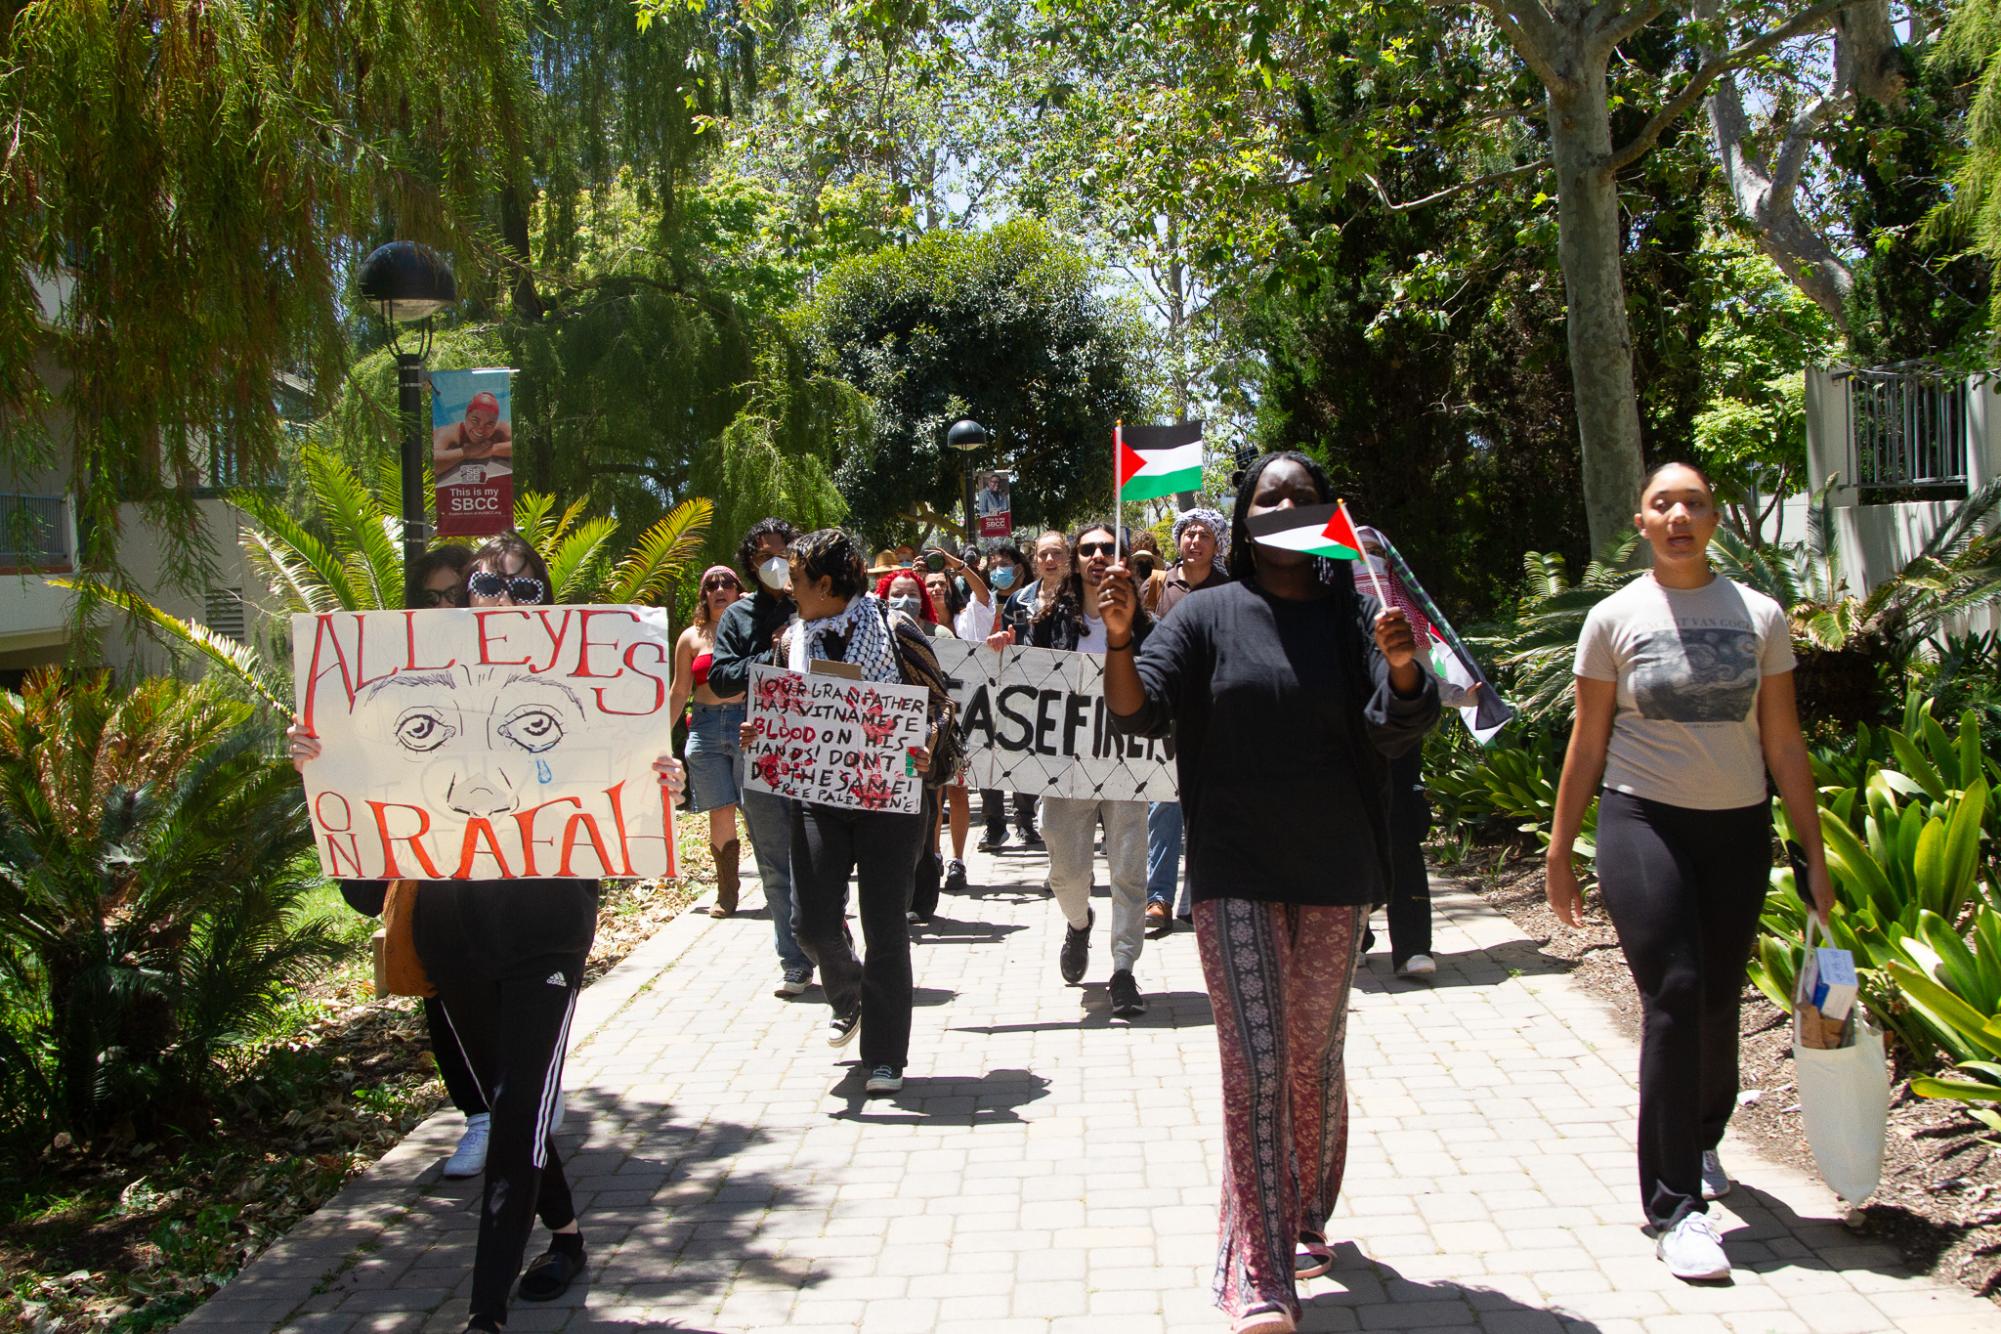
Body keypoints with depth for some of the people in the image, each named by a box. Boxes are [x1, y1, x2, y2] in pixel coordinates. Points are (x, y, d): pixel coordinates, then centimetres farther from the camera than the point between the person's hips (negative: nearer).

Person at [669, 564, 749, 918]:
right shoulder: (691, 638, 12)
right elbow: (679, 693, 14)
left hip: (749, 724, -2)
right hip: (706, 727, 2)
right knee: (720, 810, 2)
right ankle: (726, 895, 11)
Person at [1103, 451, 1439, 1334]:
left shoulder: (1352, 612, 3)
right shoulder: (1209, 614, 0)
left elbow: (1395, 731, -6)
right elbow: (1138, 713, -7)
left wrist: (1402, 665, -26)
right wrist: (1120, 636, -25)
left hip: (1334, 873, 2)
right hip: (1236, 873, -2)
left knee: (1316, 1060, 15)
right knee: (1255, 1064, -7)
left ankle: (1307, 1222, 35)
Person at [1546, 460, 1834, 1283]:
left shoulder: (1759, 616, 4)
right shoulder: (1616, 619, 0)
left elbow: (1784, 745, 7)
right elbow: (1586, 746, 3)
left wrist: (1815, 857, 5)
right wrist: (1560, 853, 3)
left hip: (1738, 829, 3)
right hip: (1642, 822, -3)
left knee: (1719, 1002, 9)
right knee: (1674, 994, -13)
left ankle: (1700, 1142, 39)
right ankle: (1674, 1207, -6)